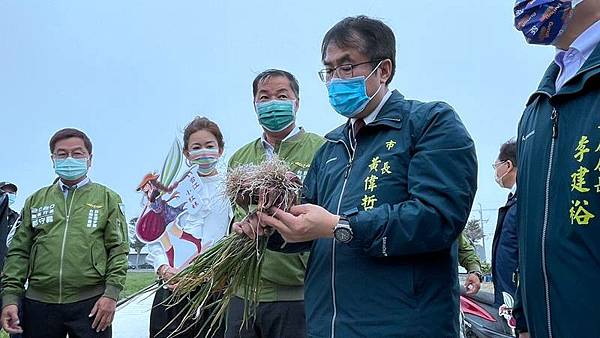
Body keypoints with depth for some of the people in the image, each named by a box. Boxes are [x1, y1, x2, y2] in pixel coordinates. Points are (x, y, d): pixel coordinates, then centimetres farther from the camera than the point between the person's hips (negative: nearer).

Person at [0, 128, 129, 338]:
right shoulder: (36, 200, 15)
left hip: (91, 303, -2)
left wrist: (111, 293, -9)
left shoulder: (107, 199, 8)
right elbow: (19, 252, 12)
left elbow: (118, 249, 2)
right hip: (39, 303, 2)